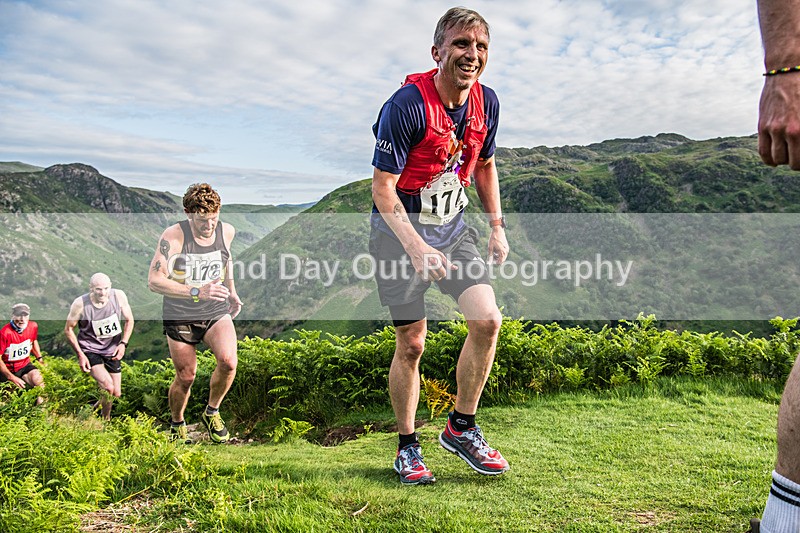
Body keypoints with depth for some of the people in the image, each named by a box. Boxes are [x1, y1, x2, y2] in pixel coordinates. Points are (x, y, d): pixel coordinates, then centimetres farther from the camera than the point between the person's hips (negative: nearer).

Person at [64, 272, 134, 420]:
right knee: (108, 386, -25)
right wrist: (80, 354, -11)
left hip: (112, 349, 4)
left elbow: (129, 320, 2)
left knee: (116, 394, 10)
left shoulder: (119, 296, -14)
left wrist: (123, 343, -10)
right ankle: (105, 419, 0)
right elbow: (68, 329, -5)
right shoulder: (80, 304, -19)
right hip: (90, 350, -4)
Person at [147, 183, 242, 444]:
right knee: (185, 377, 5)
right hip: (180, 316, -2)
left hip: (217, 312, 2)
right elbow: (154, 280, -23)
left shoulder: (227, 231, -5)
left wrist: (232, 292, 19)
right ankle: (177, 425, 36)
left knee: (228, 361, -22)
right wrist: (197, 292, -33)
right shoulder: (173, 236, -18)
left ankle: (212, 412, 7)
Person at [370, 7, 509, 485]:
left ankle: (461, 428, 10)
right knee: (412, 344, -2)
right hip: (401, 228, -5)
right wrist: (417, 249, -26)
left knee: (488, 320, -10)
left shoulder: (486, 102, 1)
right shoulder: (407, 104, -19)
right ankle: (408, 446, 18)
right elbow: (383, 187, -17)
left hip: (453, 223, 5)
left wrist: (497, 225, 9)